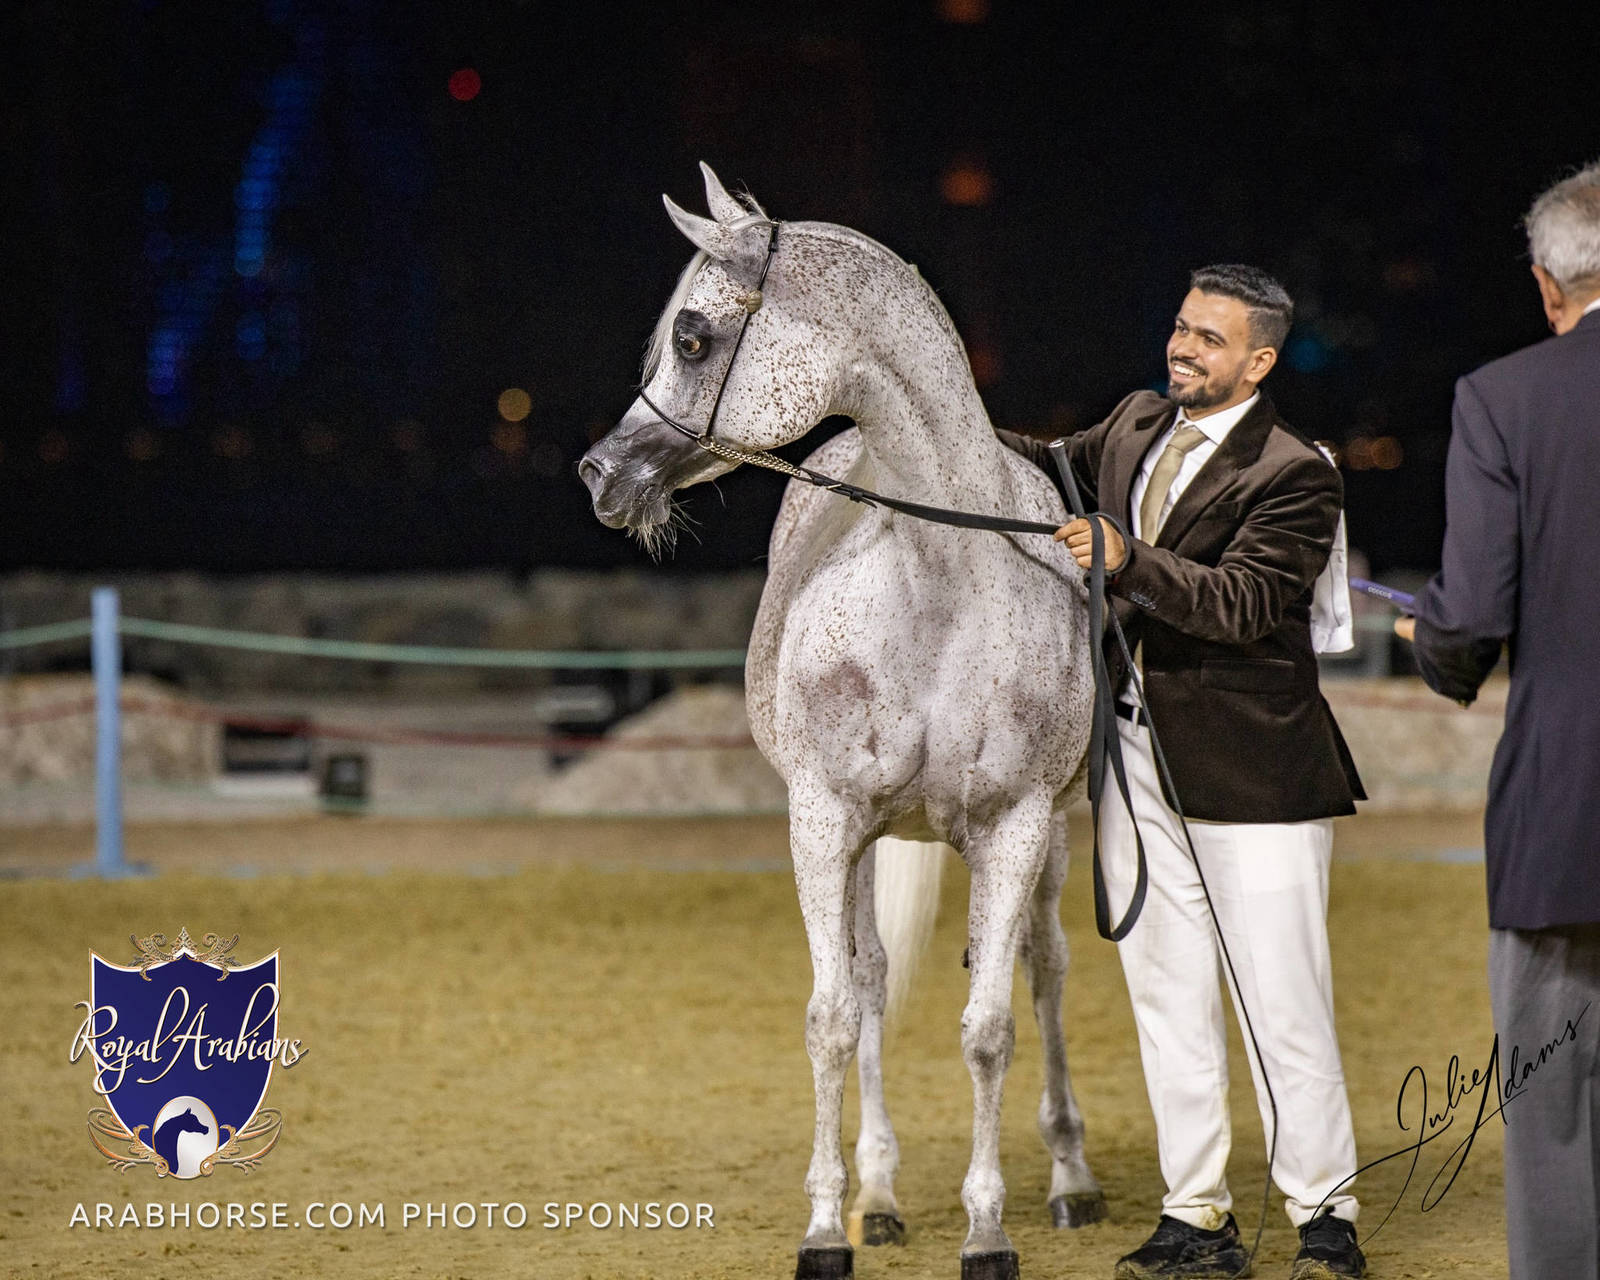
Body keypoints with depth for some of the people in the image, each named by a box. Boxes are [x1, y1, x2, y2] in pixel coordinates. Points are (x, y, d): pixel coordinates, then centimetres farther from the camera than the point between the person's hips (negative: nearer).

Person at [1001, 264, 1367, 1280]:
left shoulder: (1294, 476, -13)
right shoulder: (1136, 424, 9)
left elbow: (1244, 601, -24)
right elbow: (1055, 472, 27)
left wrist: (1131, 562, -36)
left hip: (1250, 766, -7)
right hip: (1138, 750, 7)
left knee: (1282, 1001, -3)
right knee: (1166, 994, 10)